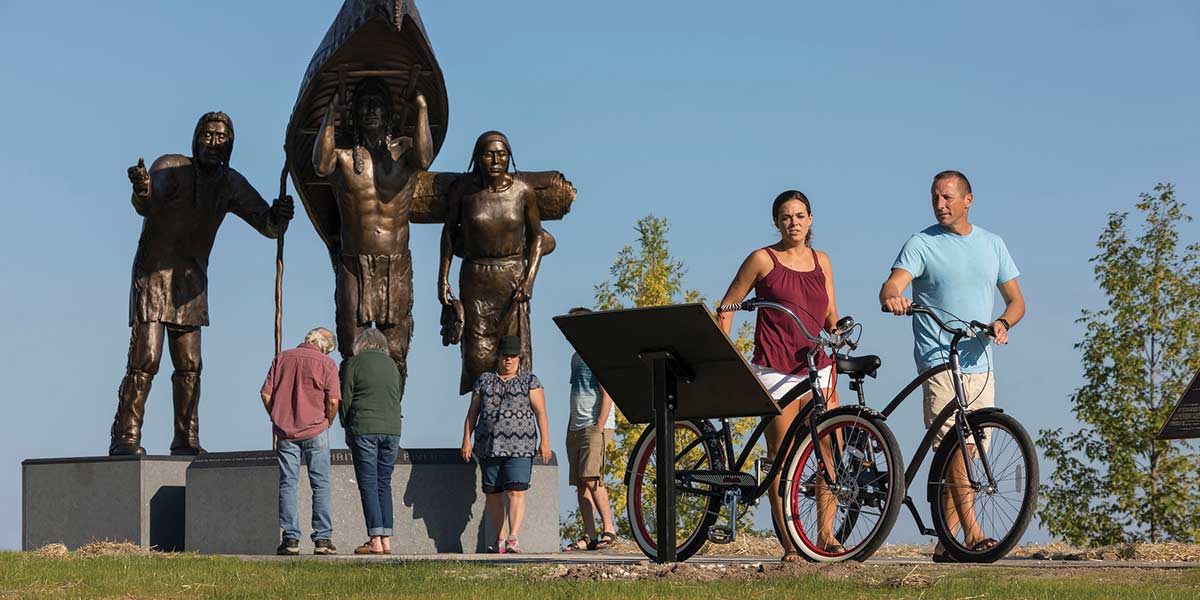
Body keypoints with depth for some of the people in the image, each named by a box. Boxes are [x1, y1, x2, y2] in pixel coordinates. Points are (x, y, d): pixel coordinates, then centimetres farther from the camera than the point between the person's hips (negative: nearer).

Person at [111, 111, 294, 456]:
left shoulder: (231, 185, 2)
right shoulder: (171, 168, -14)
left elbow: (268, 226, -2)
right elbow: (147, 204, -33)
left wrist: (279, 216, -27)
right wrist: (142, 191, -59)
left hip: (191, 280, 5)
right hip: (153, 275, -5)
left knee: (189, 364, 5)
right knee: (145, 358, -13)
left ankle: (186, 440, 12)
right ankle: (124, 438, -11)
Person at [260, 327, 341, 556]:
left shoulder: (282, 358, 7)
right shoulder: (326, 363, -1)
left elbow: (266, 393, 3)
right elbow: (333, 400, -9)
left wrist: (277, 420, 14)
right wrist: (327, 424, 7)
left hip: (285, 432, 2)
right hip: (315, 430, -2)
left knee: (287, 484, 4)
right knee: (321, 484, 2)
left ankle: (291, 539, 0)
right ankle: (323, 539, -2)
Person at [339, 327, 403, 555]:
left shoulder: (353, 364, 0)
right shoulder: (391, 364, 14)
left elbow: (345, 399, -1)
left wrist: (347, 429, 9)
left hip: (364, 429, -4)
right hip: (391, 429, 4)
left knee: (368, 484, -3)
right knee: (384, 483, 9)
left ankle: (376, 540, -9)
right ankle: (386, 539, 4)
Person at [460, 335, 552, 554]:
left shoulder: (530, 380, 5)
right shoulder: (484, 380, 12)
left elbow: (540, 412, -1)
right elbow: (472, 413, 12)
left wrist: (544, 441, -10)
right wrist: (466, 440, 3)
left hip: (519, 447, -3)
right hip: (489, 448, 3)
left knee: (515, 493, -14)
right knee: (492, 494, 5)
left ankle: (513, 539, -21)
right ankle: (499, 540, 13)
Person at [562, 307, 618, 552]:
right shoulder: (576, 357, 20)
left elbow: (607, 393, -12)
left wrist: (599, 426, -18)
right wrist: (570, 428, 19)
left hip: (596, 425, -9)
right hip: (576, 428, 9)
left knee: (591, 477, -18)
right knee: (580, 484, 3)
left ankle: (609, 529, -11)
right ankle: (589, 536, 2)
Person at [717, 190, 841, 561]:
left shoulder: (821, 261, 14)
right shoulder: (763, 260, 2)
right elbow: (727, 307, 5)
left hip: (817, 367, 4)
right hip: (776, 370, -4)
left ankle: (825, 534, 4)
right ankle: (789, 543, -1)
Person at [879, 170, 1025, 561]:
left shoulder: (992, 245, 15)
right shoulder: (922, 244, 1)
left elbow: (1016, 300, 17)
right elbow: (892, 286, -14)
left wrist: (1002, 323, -6)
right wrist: (892, 298, -38)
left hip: (979, 364, 5)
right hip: (939, 362, -4)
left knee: (966, 452, 3)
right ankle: (971, 532, -23)